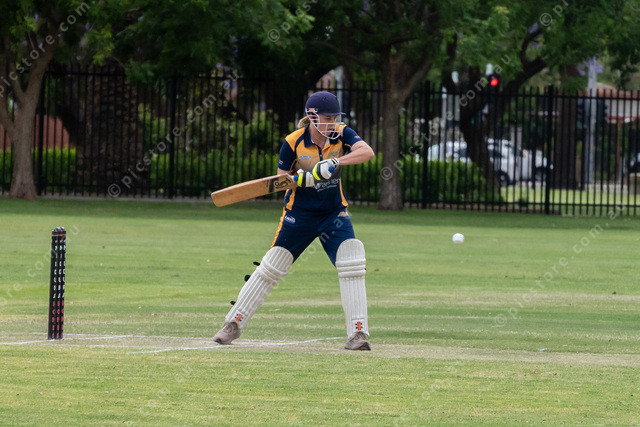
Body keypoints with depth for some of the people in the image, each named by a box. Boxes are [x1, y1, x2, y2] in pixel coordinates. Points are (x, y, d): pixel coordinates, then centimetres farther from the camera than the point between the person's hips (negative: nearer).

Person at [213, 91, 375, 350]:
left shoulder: (341, 135, -8)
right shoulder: (293, 142, -13)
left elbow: (367, 152, -25)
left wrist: (336, 162, -39)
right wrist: (301, 178, -27)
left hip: (334, 212, 1)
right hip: (300, 213, -1)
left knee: (352, 265, -16)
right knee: (270, 268, 0)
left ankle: (358, 333, -13)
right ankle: (234, 324, 12)